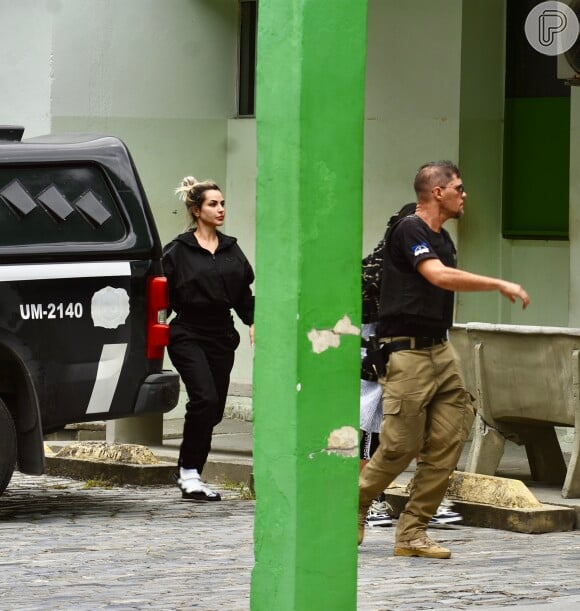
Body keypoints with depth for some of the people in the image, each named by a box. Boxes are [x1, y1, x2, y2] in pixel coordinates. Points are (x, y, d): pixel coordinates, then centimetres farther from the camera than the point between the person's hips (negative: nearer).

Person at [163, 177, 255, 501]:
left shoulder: (231, 249, 13)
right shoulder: (179, 250, -4)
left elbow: (244, 292, 17)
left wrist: (253, 322, 3)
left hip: (222, 336, 6)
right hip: (188, 335, -6)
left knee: (214, 410, 4)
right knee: (205, 399, -21)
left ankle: (192, 475, 16)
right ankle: (189, 473, -10)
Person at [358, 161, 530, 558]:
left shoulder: (442, 239, 15)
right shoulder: (409, 230, -12)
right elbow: (440, 277, -26)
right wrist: (500, 284, -22)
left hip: (440, 348, 9)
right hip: (408, 352, -9)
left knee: (447, 443, 0)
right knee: (401, 446, -6)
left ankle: (412, 533, 4)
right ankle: (356, 507, 17)